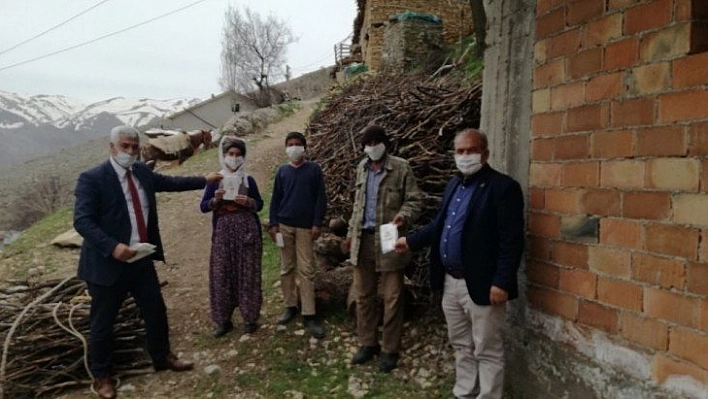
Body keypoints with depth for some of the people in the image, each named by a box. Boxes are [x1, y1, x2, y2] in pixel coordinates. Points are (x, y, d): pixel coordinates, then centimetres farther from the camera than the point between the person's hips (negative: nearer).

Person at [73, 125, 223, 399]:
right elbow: (82, 221, -21)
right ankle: (101, 376, 30)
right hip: (108, 263, -6)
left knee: (156, 311, 17)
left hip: (142, 260, 6)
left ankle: (162, 358, 39)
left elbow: (170, 182, 20)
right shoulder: (92, 179, -15)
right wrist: (112, 246, -32)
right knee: (102, 323, 10)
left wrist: (204, 179, 19)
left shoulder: (142, 172, 4)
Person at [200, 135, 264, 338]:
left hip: (247, 230, 0)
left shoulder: (249, 180, 6)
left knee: (248, 273, 2)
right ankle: (223, 320, 12)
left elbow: (259, 204, 8)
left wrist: (248, 202, -12)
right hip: (223, 231, 0)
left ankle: (250, 318, 14)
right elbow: (203, 207, 3)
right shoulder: (214, 180, 5)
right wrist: (215, 199, -16)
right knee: (221, 274, 1)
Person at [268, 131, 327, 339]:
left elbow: (320, 198, -1)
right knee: (287, 268, 9)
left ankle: (309, 315, 0)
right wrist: (273, 224, 1)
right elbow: (275, 199, 9)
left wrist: (317, 223, -8)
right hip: (284, 225, 3)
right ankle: (290, 306, 23)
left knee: (306, 270, -3)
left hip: (305, 226, -3)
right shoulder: (282, 171, 7)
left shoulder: (314, 169, 0)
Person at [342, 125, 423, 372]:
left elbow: (414, 199, -5)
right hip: (363, 240, 6)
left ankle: (390, 350, 16)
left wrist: (404, 215, -26)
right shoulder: (362, 168, 12)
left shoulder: (401, 168, -7)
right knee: (363, 295, 13)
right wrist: (351, 233, 18)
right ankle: (368, 343, 28)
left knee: (392, 298, 2)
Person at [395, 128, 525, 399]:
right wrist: (410, 241, 20)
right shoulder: (453, 185, 13)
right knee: (461, 346, 20)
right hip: (451, 282, 8)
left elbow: (512, 240, -18)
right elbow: (439, 225, 22)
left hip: (481, 285, -8)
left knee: (487, 351, 5)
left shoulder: (503, 187, -13)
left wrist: (501, 283, -22)